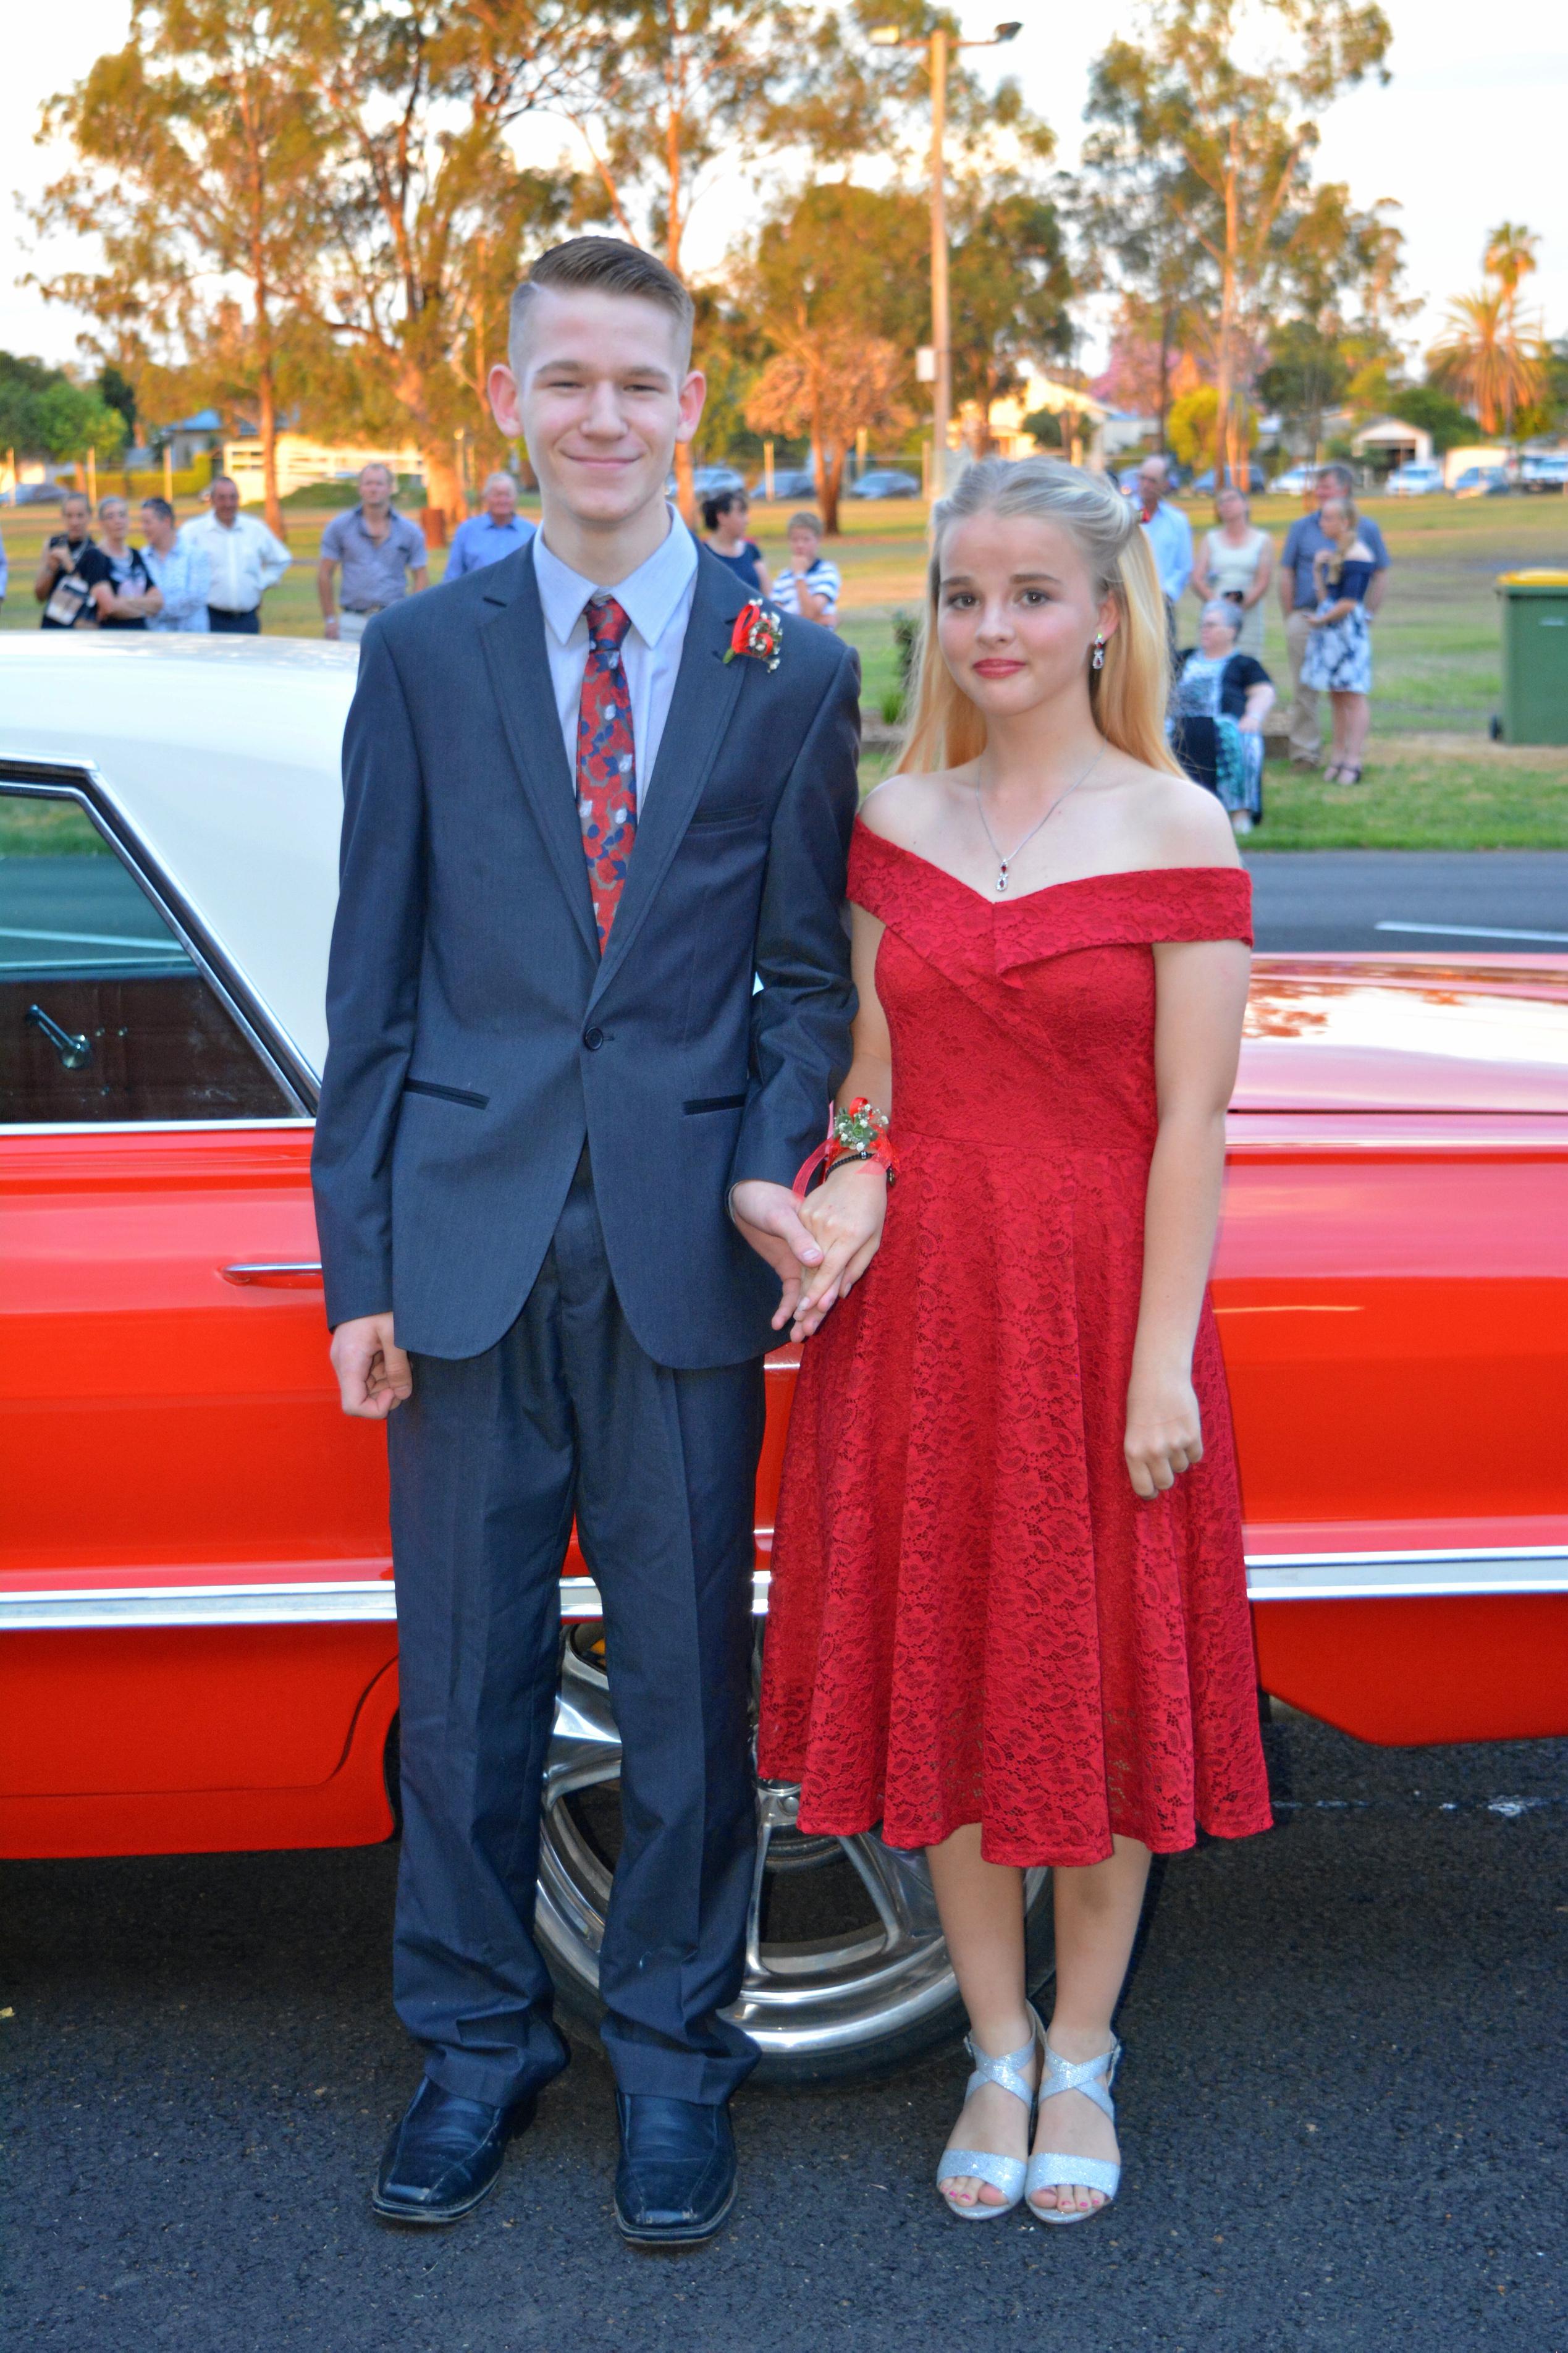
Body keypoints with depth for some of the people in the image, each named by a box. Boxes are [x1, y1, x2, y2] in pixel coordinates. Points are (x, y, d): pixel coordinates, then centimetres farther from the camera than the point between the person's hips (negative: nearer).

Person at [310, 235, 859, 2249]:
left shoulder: (793, 673, 4)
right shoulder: (422, 658, 5)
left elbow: (805, 974, 7)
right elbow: (370, 987, 4)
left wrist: (772, 1168, -11)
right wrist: (360, 1267, 0)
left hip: (683, 1252, 0)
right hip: (471, 1240, 1)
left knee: (686, 1682, 9)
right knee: (465, 1678, 10)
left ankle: (671, 2055, 27)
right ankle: (476, 2044, 28)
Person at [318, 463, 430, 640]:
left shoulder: (410, 531, 8)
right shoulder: (340, 527, 6)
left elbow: (421, 578, 9)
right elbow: (324, 574, 7)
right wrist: (330, 619, 2)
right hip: (353, 622, 0)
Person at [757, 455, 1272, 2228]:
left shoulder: (1176, 837, -7)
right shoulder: (896, 827, 5)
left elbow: (1190, 1122, -9)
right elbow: (872, 1068, 10)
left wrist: (1161, 1363, -12)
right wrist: (852, 1177, -10)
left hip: (1100, 1302, -3)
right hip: (920, 1301, 4)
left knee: (1100, 1678, 8)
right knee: (940, 1670, 11)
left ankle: (1080, 2056, 28)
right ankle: (995, 2047, 30)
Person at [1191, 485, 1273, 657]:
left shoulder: (1263, 541, 10)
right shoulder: (1211, 539, 15)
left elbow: (1263, 583, 0)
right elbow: (1197, 579, 4)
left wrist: (1241, 606, -14)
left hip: (1249, 615, -1)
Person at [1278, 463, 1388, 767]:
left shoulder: (1366, 528, 4)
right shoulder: (1301, 527, 6)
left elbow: (1381, 576, 7)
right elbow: (1286, 574, 9)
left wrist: (1366, 615, -1)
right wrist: (1292, 618, 3)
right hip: (1306, 619, 1)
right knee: (1304, 689, 3)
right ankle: (1305, 752, 11)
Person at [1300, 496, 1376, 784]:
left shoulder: (1357, 555, -12)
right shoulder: (1335, 554, 15)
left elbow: (1349, 601, -18)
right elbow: (1325, 597, 12)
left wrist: (1321, 620, -8)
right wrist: (1318, 569, 3)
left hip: (1348, 628, -9)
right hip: (1330, 630, 9)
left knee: (1353, 695, -5)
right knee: (1336, 696, 11)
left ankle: (1353, 760, -5)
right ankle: (1338, 756, 16)